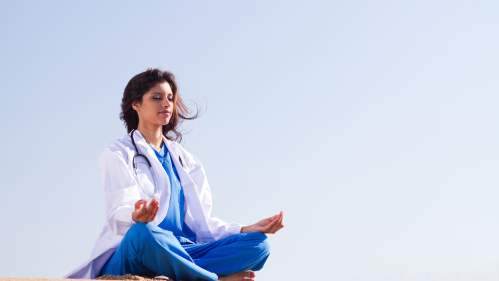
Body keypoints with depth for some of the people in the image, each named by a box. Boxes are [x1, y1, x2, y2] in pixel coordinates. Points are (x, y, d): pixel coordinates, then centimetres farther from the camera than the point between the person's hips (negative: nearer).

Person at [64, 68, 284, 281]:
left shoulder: (185, 160, 23)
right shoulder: (118, 154, 6)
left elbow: (200, 222, 17)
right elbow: (118, 213, -9)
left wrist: (247, 230, 1)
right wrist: (137, 217, -34)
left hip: (178, 255, 5)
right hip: (126, 259, -5)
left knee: (258, 244, -17)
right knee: (144, 232, -41)